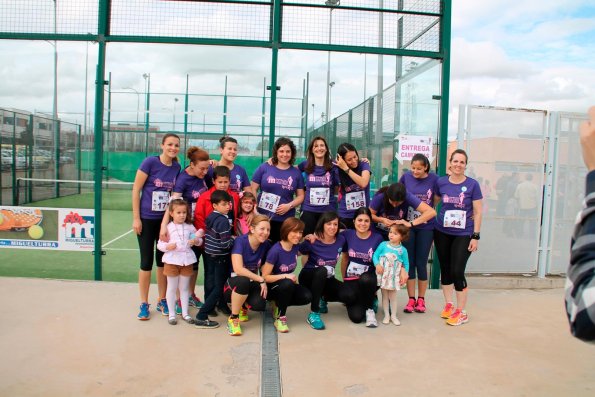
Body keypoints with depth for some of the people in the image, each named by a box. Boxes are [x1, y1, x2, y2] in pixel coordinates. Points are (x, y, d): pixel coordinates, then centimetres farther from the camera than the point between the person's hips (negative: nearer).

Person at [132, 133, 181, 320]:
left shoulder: (177, 168, 1)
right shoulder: (150, 162, -11)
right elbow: (136, 189, -9)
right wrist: (136, 218, -11)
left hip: (166, 219, 4)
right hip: (147, 219, -3)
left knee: (163, 260, 10)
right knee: (146, 261, 2)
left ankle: (162, 301, 24)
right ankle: (144, 304, 16)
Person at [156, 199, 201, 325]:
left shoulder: (190, 227, 4)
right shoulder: (168, 227, -5)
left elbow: (199, 239, 10)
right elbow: (159, 244, -4)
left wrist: (196, 241, -13)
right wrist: (167, 246, -23)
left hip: (187, 260, 3)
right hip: (172, 260, -2)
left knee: (185, 288, 13)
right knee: (172, 288, 9)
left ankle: (185, 313, 23)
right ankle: (171, 314, 19)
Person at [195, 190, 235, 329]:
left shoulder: (210, 217, 4)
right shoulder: (223, 221, -21)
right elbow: (226, 244, -24)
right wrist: (234, 239, -4)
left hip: (209, 254, 8)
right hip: (220, 258, -8)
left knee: (212, 283, 24)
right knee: (219, 288, -3)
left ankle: (209, 306, 41)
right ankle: (201, 317, -4)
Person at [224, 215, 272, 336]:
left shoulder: (266, 245, -6)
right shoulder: (240, 241, -20)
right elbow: (238, 269, -28)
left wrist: (264, 283, -8)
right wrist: (261, 280, -25)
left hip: (252, 284, 4)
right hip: (233, 283, -4)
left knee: (259, 304, -27)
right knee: (243, 281, -38)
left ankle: (243, 306, 14)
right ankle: (233, 319, -16)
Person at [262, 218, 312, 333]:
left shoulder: (296, 247, -7)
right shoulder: (275, 250, -25)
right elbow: (265, 277, -21)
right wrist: (285, 276, -31)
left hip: (287, 286, 6)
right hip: (271, 287, -6)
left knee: (307, 297, -19)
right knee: (288, 284, -37)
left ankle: (278, 304, 6)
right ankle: (280, 318, -16)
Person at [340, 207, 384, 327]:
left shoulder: (377, 238, -9)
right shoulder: (347, 234, -4)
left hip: (369, 279, -1)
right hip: (351, 280, 1)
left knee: (365, 279, -38)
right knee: (356, 317, -18)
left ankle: (369, 309, -10)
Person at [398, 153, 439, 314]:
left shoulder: (434, 179, -8)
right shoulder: (406, 177, -3)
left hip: (426, 227, -1)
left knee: (421, 263, 5)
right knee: (409, 262, 6)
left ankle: (421, 299, 20)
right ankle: (411, 299, 18)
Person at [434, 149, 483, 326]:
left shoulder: (472, 184, -6)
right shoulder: (441, 182, 0)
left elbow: (477, 212, -4)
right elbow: (433, 202, 15)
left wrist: (475, 236, -8)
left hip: (463, 235, -3)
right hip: (442, 233, 3)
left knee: (457, 272, -6)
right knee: (445, 270, 11)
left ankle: (461, 312, 9)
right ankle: (448, 305, 27)